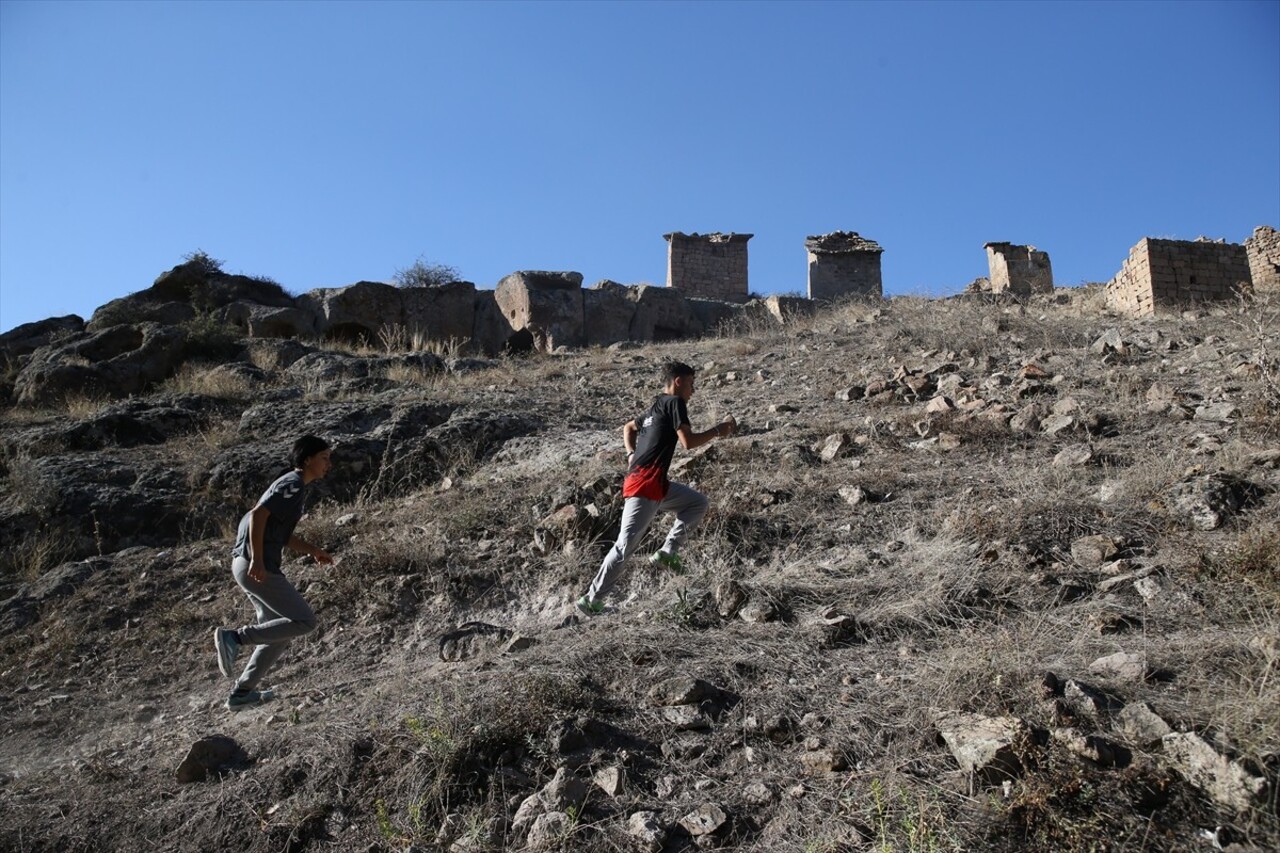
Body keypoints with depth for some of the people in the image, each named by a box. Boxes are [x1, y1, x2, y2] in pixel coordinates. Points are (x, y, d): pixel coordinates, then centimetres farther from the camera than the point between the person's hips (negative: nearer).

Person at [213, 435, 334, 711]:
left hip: (246, 564, 10)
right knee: (304, 621, -7)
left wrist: (313, 550, 20)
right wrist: (257, 560, -26)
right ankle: (234, 637, -9)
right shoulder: (294, 484, -11)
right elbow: (258, 514, -23)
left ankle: (242, 693, 19)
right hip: (257, 567, -10)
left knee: (281, 630, 16)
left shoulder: (292, 484, 20)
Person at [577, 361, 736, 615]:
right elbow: (688, 442, -14)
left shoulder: (656, 407, 21)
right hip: (645, 485, -10)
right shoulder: (675, 402, -5)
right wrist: (719, 430, -2)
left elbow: (629, 427, 35)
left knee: (698, 503, 18)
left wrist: (632, 455, 21)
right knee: (626, 544, -9)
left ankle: (667, 552, 9)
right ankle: (592, 600, -4)